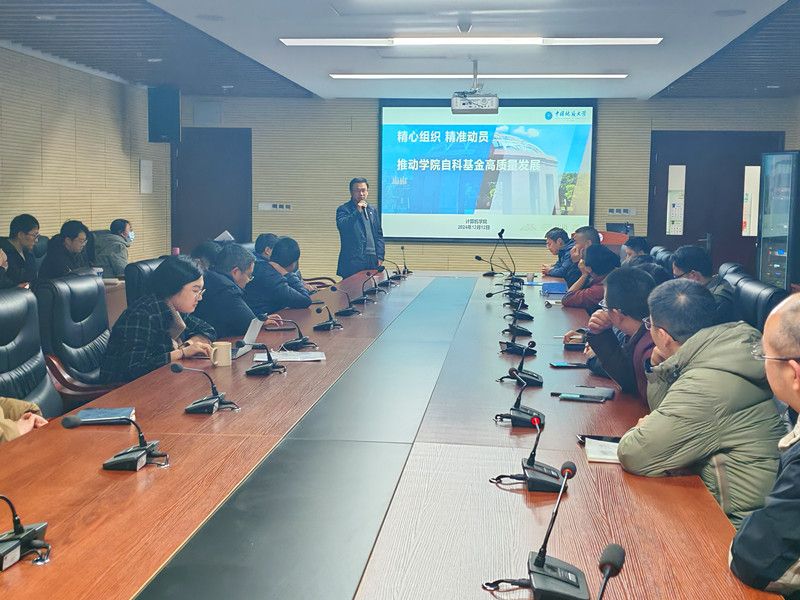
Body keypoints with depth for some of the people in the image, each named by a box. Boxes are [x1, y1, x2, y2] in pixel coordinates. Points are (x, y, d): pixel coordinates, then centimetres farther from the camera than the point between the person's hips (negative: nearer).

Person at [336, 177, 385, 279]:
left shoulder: (372, 211, 17)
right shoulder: (343, 209, 1)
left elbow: (379, 235, 17)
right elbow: (342, 226, -18)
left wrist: (380, 257, 7)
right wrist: (357, 212, -21)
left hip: (372, 260, 5)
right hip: (352, 261, -5)